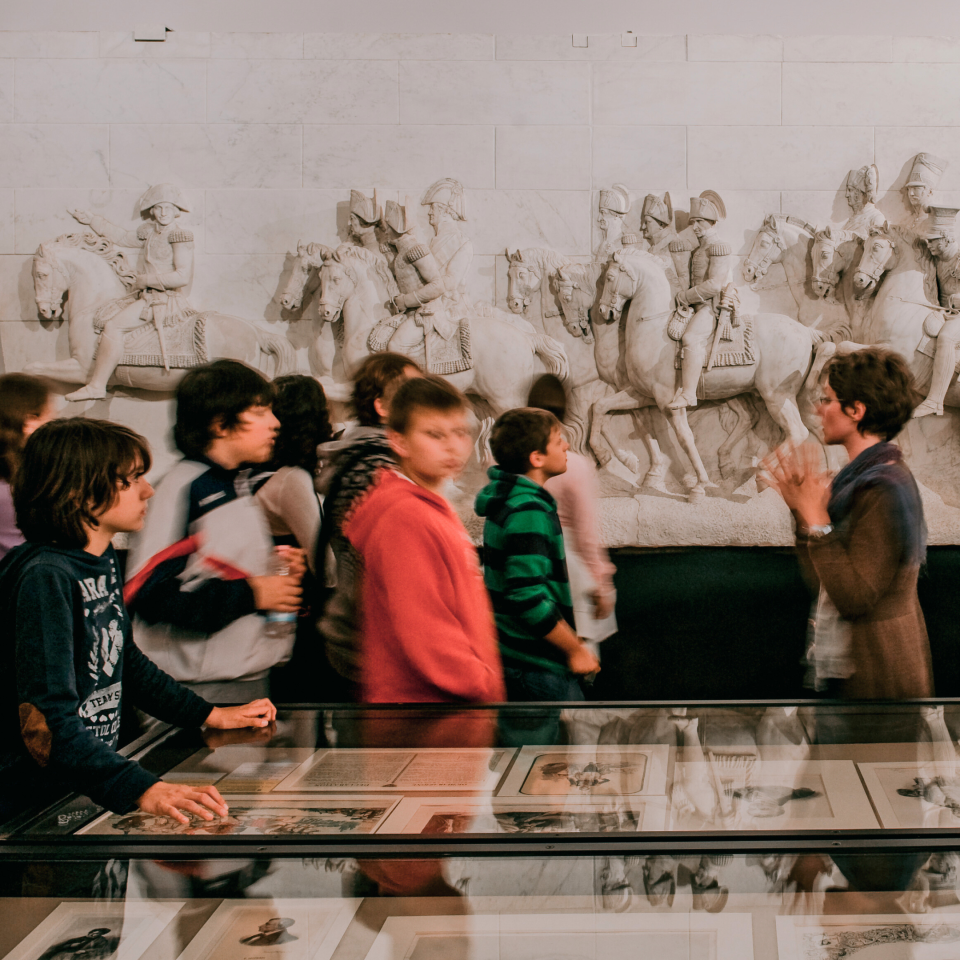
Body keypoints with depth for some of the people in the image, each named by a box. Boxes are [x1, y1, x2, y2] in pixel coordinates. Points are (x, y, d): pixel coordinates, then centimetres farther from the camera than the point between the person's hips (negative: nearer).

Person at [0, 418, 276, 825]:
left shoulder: (103, 562, 10)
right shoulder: (45, 577, -18)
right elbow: (45, 724, -25)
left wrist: (212, 715, 23)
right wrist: (141, 790, -34)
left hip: (89, 789, 8)